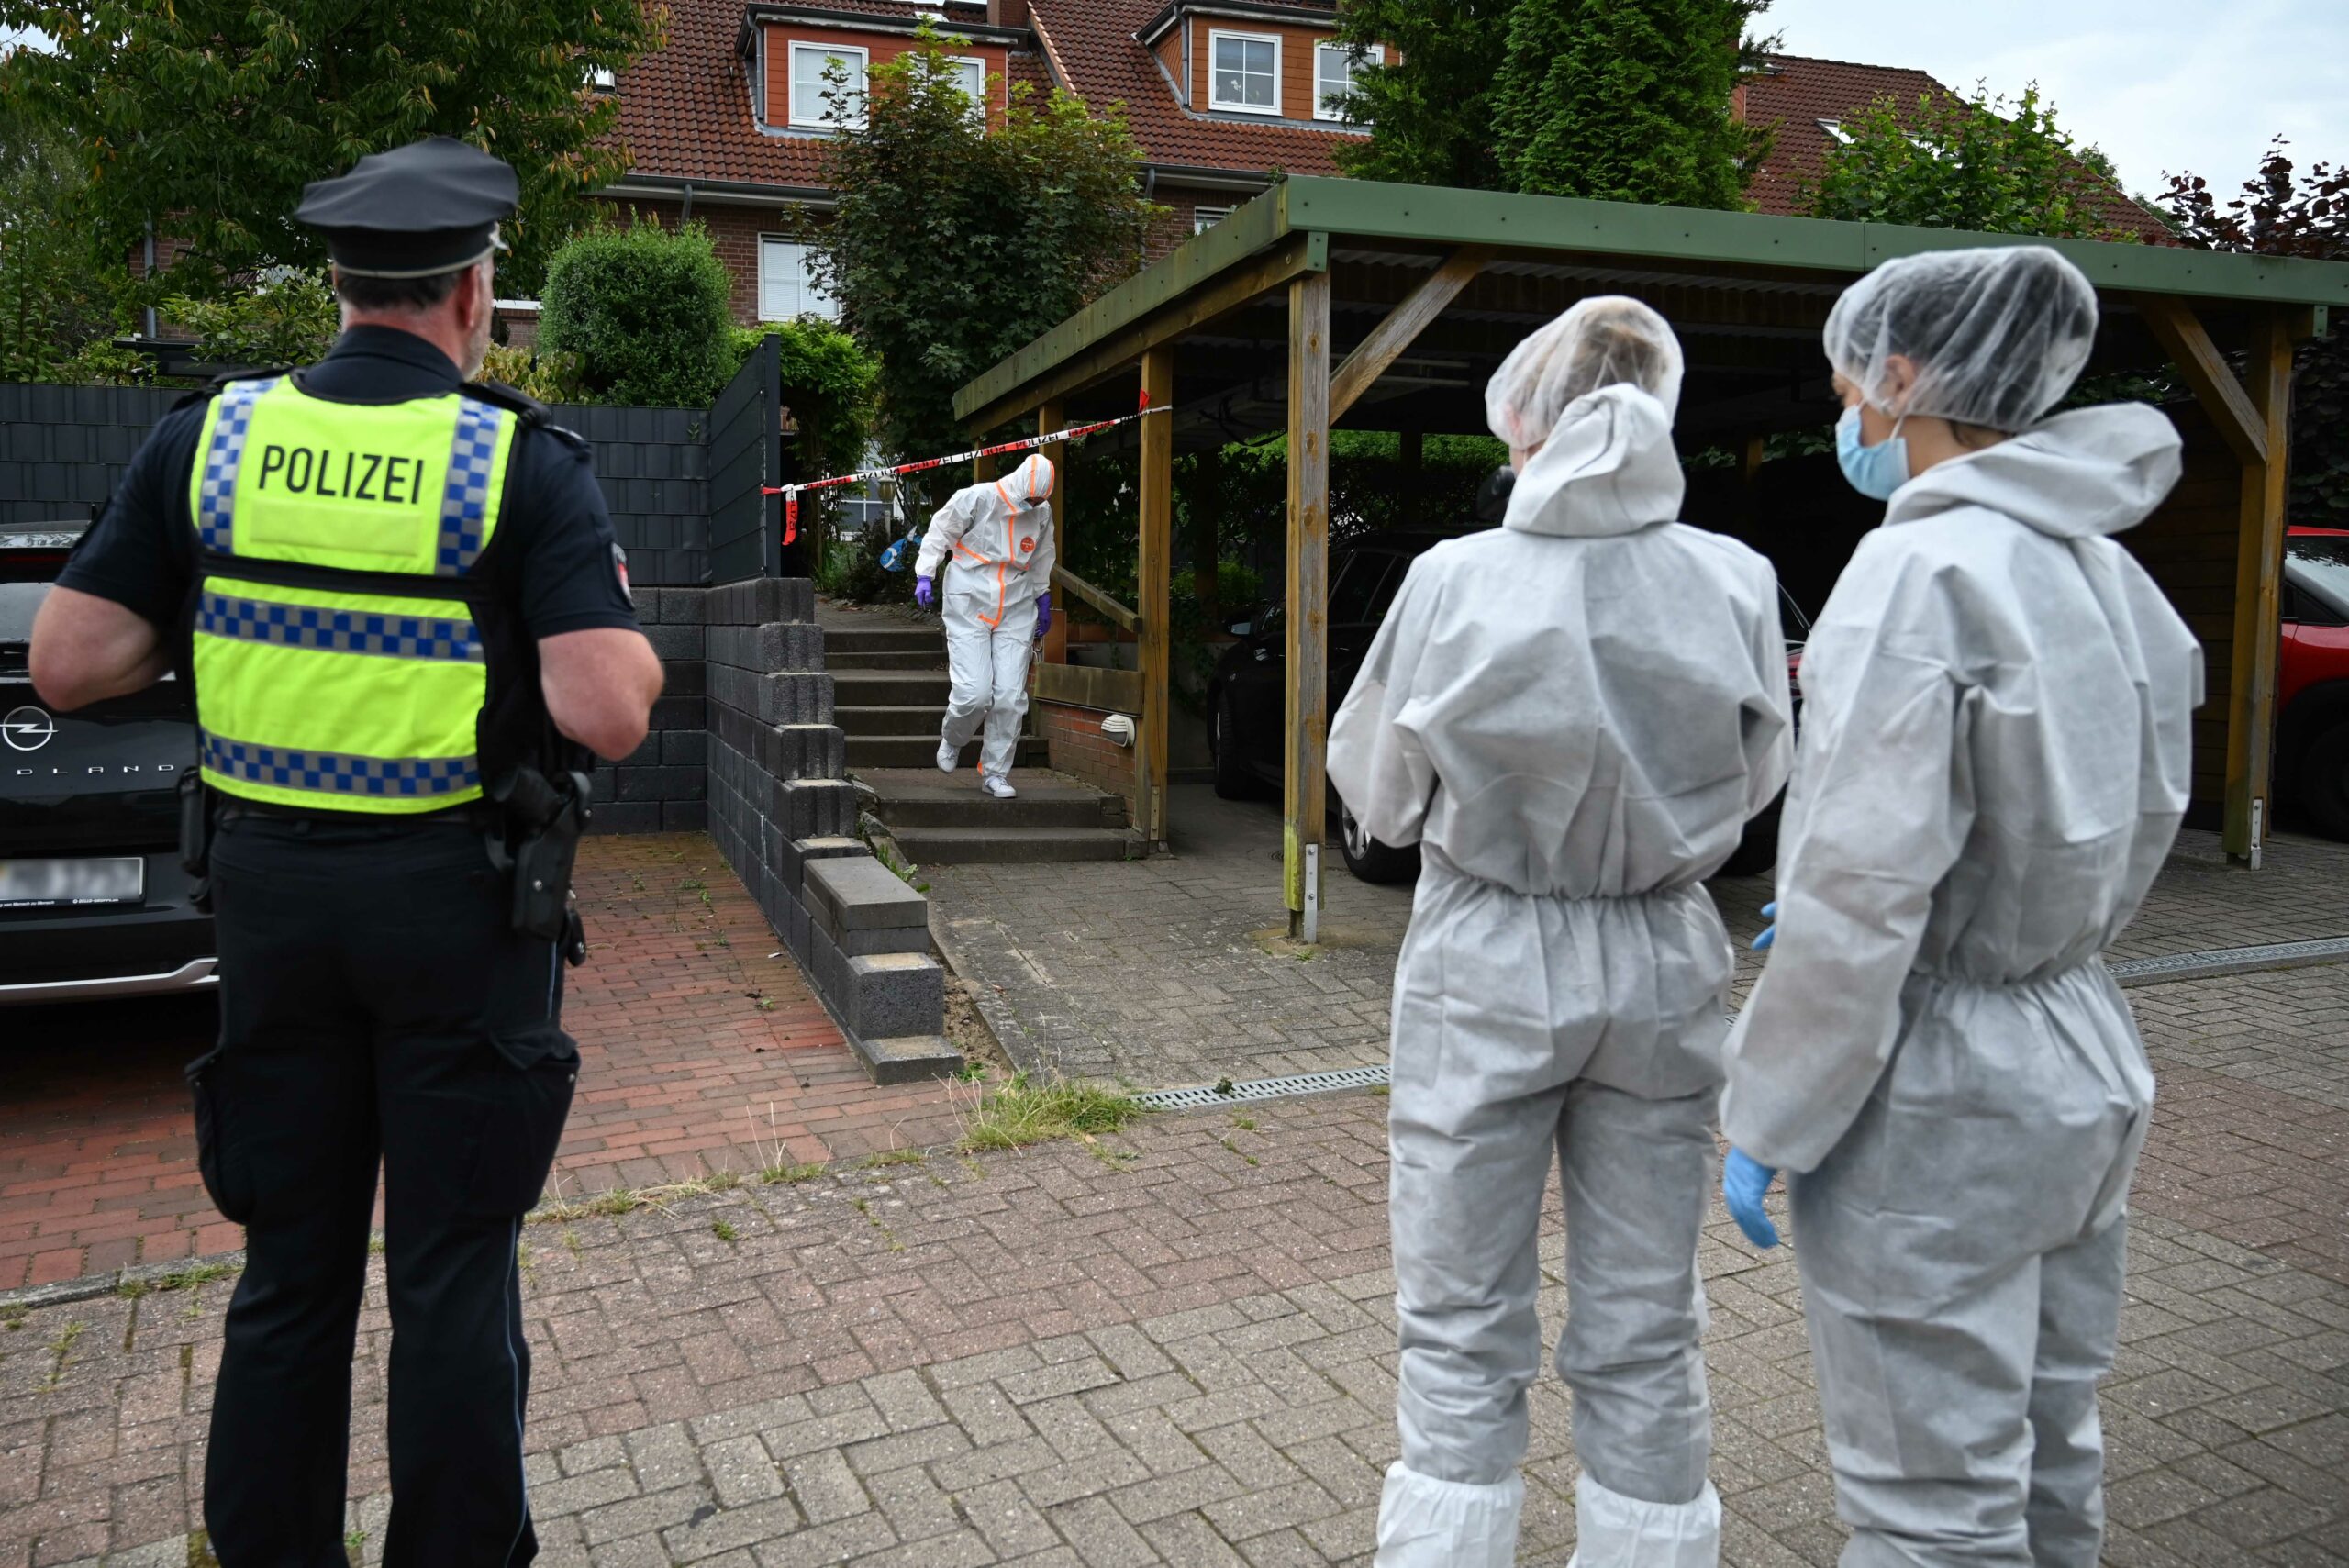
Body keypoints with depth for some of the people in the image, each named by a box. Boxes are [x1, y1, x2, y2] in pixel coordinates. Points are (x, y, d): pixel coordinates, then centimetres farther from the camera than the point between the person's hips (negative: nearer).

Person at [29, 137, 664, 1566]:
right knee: (453, 1276, 9)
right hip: (457, 898, -4)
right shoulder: (525, 462, -10)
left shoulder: (209, 438, 1)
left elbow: (67, 665, 0)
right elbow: (606, 712, -20)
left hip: (268, 886, 4)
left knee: (289, 1273, 17)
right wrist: (633, 640, 2)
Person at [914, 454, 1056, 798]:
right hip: (969, 605, -4)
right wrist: (925, 575, -7)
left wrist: (1043, 597, 26)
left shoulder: (1042, 512, 3)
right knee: (973, 692, -12)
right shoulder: (976, 499, -11)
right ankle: (952, 740, 23)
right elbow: (939, 532, 0)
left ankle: (995, 772, 11)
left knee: (1010, 695, -3)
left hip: (1016, 610, 4)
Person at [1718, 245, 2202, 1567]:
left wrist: (1766, 1123, -14)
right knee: (2047, 1455, 24)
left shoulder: (1920, 573, -20)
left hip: (1938, 1096, -9)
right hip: (2088, 1061, 9)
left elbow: (1861, 897, -23)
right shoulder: (2102, 568, 6)